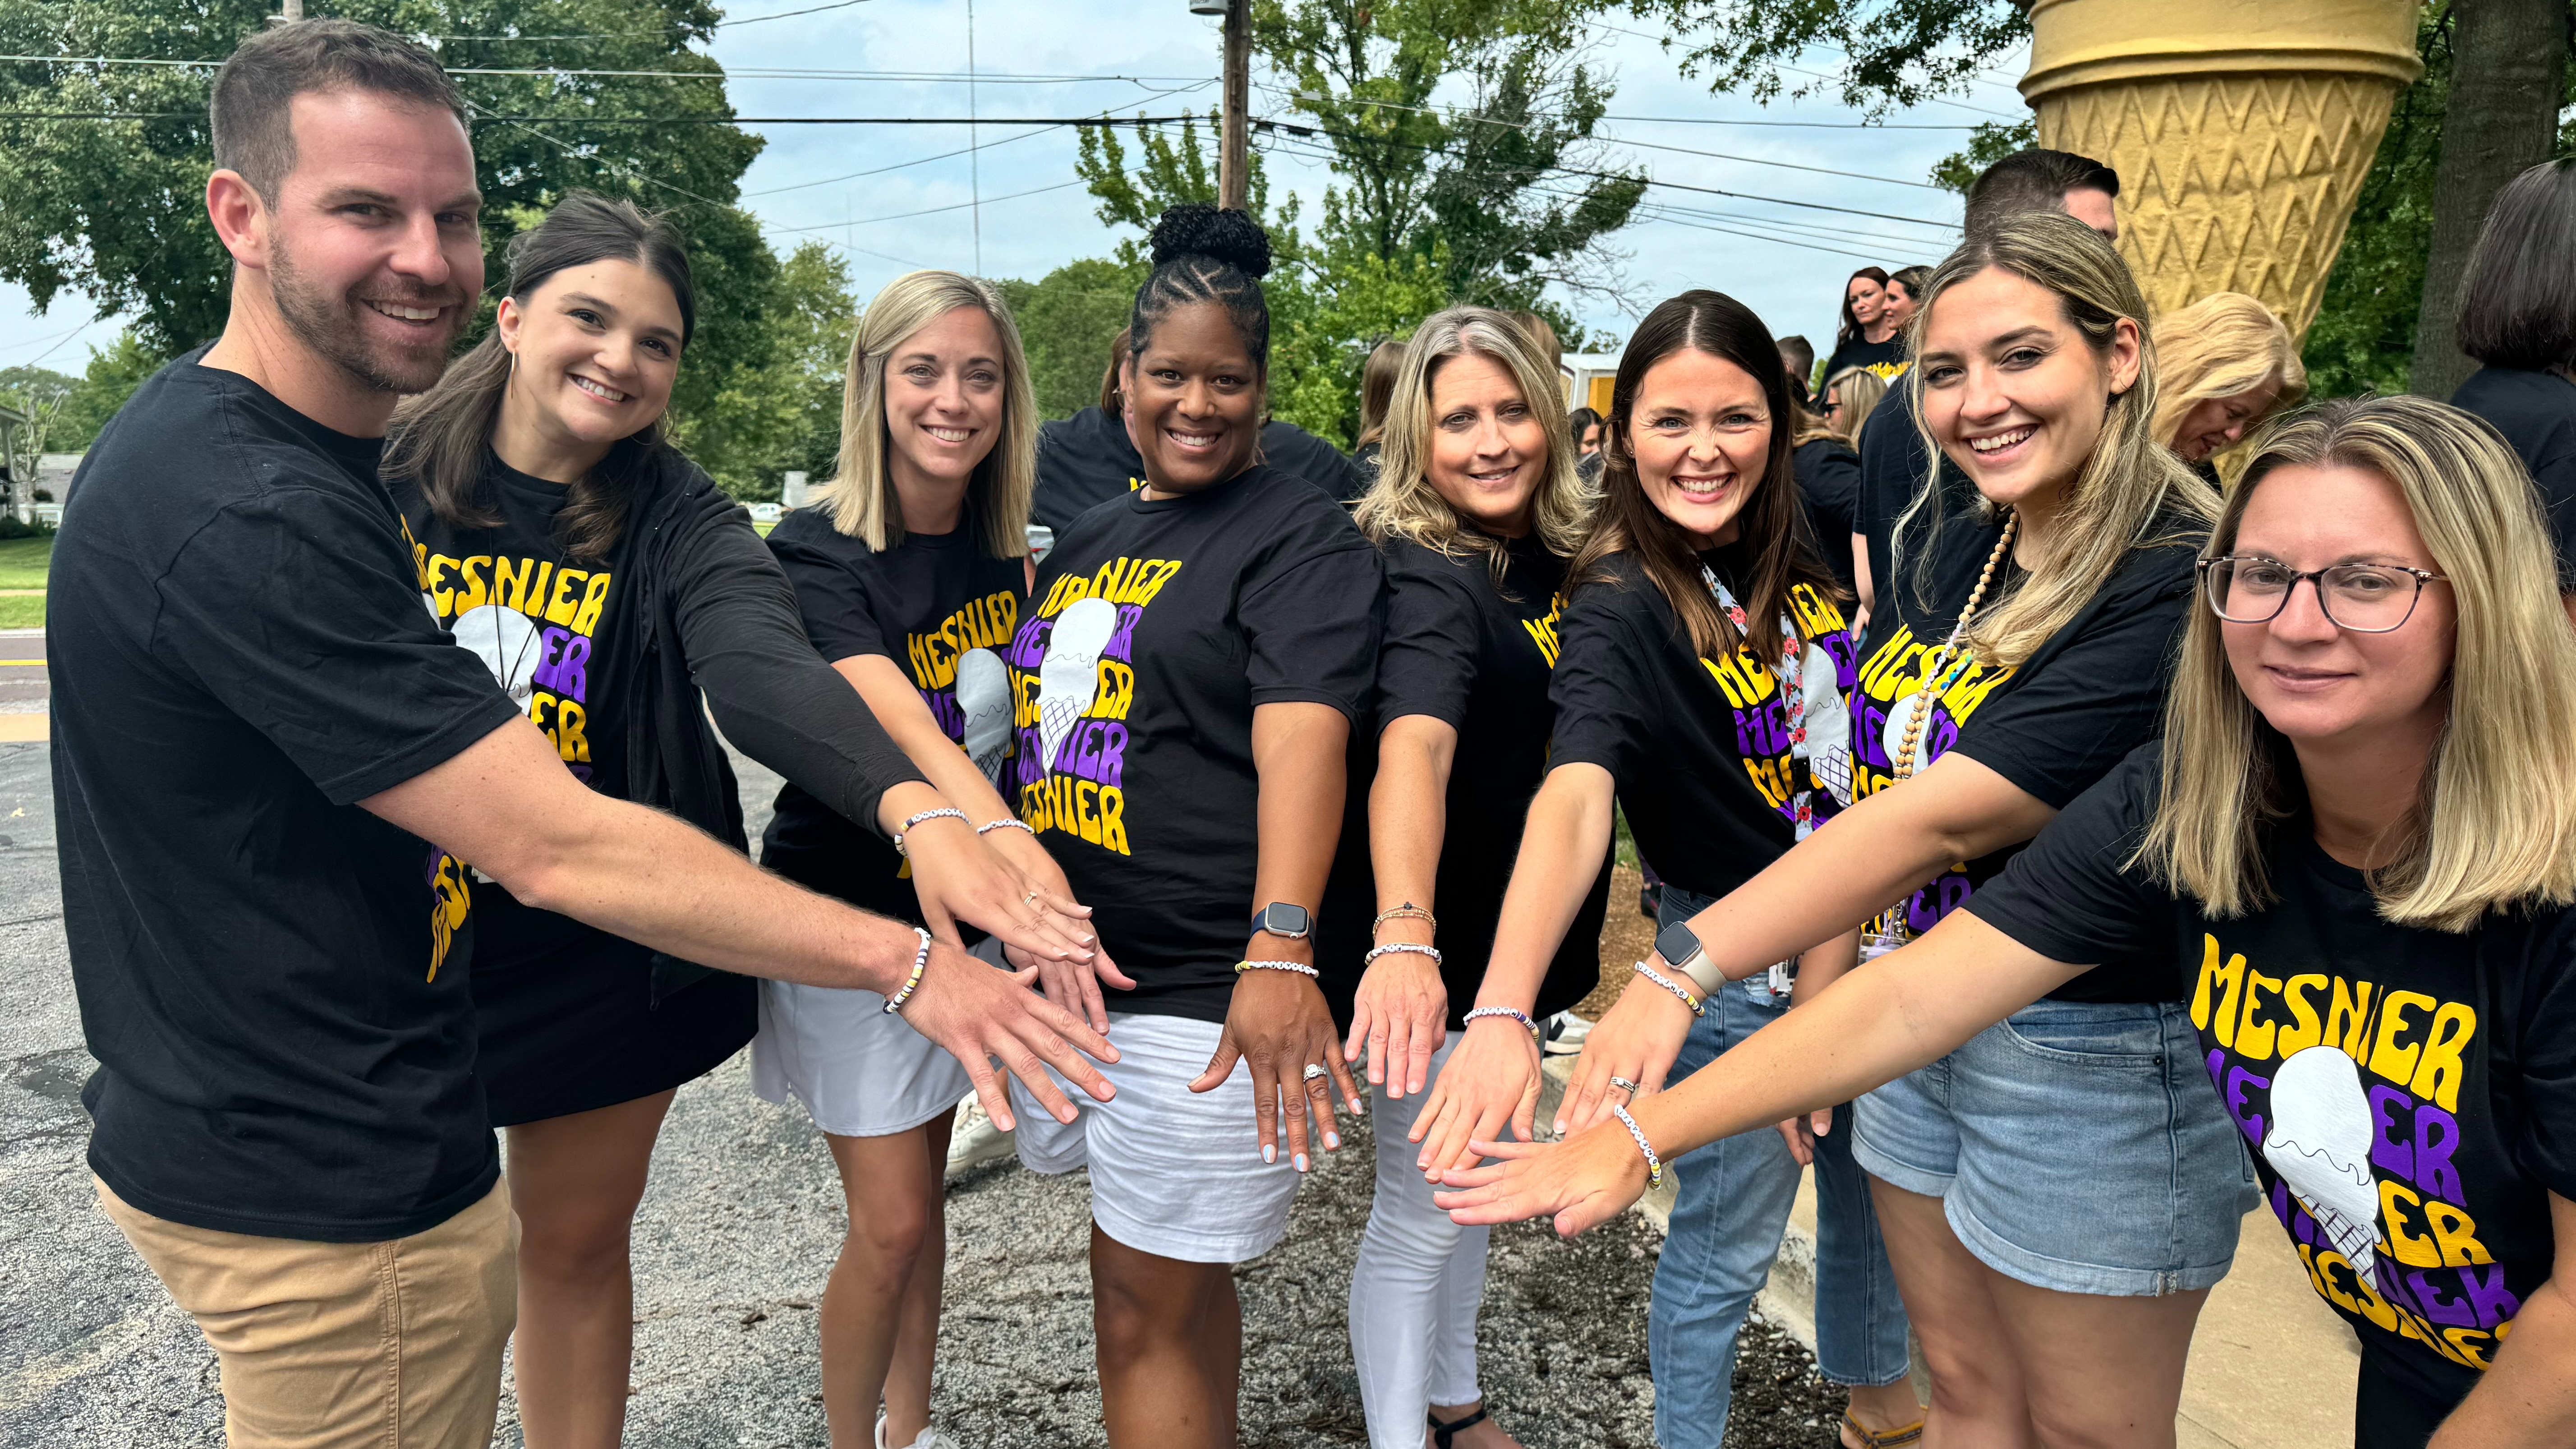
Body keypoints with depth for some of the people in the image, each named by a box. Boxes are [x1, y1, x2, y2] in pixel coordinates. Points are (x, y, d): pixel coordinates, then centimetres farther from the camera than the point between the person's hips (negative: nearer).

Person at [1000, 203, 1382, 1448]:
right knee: (1172, 1280, 21)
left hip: (1205, 984, -7)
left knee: (1149, 1301, 1)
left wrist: (1281, 949, -34)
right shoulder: (1087, 535, 14)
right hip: (1065, 967, 7)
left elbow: (1301, 743, -22)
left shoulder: (1300, 539, -8)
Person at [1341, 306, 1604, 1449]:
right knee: (1421, 1215, 6)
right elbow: (1413, 751, -41)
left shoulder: (1555, 557, 0)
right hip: (1442, 955, -8)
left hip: (1520, 939, 8)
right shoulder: (1428, 582, -22)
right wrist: (1402, 937, -57)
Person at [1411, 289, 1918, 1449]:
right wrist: (1501, 1010, -53)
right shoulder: (1620, 607, -22)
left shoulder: (1795, 557, -1)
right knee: (1727, 1245, 9)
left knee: (1875, 1190, 25)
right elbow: (1573, 798, -39)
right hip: (1737, 964, -7)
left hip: (1856, 932, 7)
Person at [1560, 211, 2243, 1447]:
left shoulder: (2178, 589, -22)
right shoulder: (1938, 541, 2)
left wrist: (1684, 970, -35)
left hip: (2095, 1060, -6)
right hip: (1914, 1019, 6)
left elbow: (1939, 820, -31)